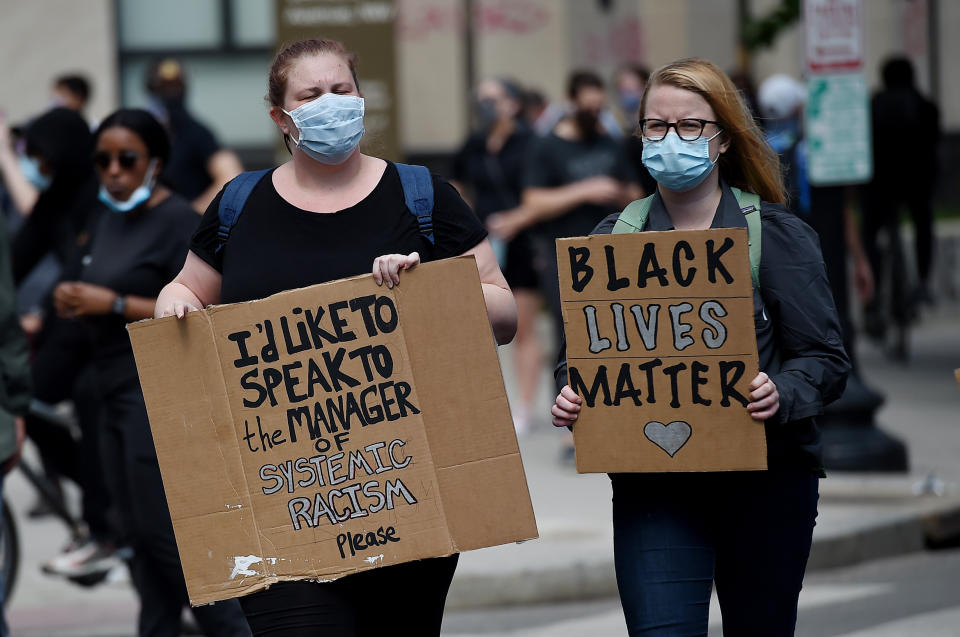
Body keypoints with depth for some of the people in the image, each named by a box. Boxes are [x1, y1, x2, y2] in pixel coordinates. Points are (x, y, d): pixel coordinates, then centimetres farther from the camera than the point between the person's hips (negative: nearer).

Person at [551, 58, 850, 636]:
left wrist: (783, 393, -22)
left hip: (767, 480, 0)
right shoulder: (612, 240, 8)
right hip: (652, 486, 1)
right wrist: (569, 398, -10)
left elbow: (827, 359, -1)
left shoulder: (778, 236, 1)